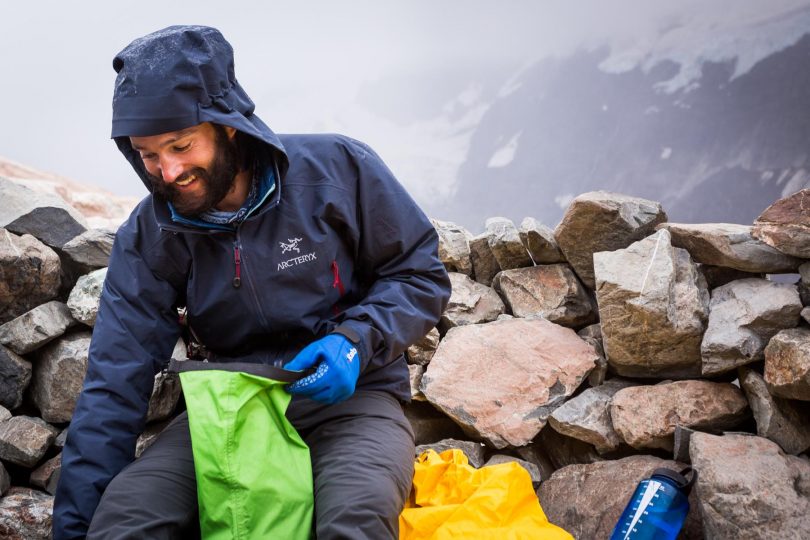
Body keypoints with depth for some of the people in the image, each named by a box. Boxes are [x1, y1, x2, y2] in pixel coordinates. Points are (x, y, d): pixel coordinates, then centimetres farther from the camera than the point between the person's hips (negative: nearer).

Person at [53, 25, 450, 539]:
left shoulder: (339, 168, -9)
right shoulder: (149, 236, -2)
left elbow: (422, 274, 1)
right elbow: (115, 386, -4)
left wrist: (355, 341, -18)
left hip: (350, 395, -2)